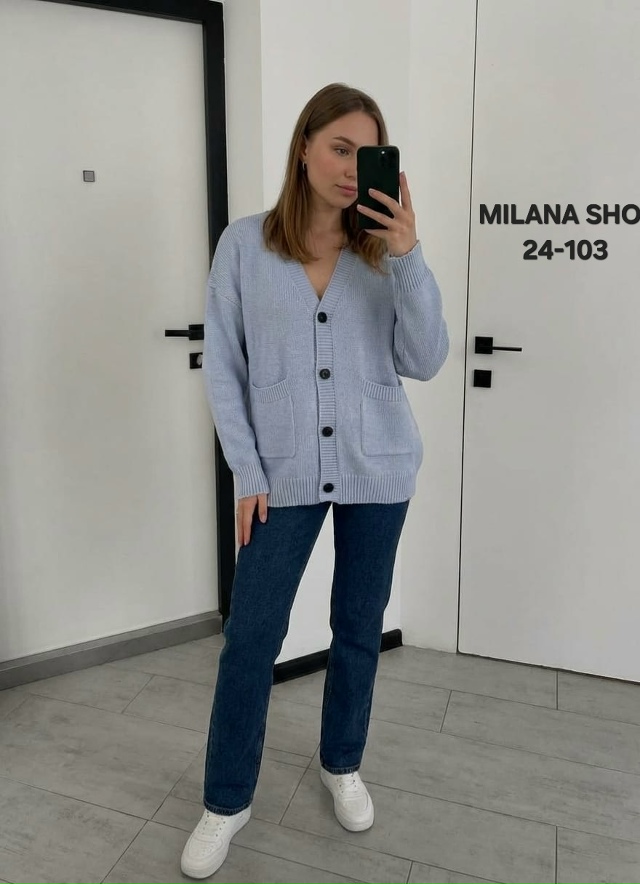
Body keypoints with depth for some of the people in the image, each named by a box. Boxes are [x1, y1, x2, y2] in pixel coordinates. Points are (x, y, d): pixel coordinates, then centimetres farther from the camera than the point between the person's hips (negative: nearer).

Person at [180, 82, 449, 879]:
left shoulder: (385, 249, 1)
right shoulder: (244, 244, -3)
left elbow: (425, 362, -7)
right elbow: (222, 366, -2)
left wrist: (408, 259, -18)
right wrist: (246, 472, -6)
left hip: (378, 470, 2)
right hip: (285, 473, -1)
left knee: (359, 628, 14)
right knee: (250, 637, 4)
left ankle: (342, 765, 39)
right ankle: (226, 801, 26)